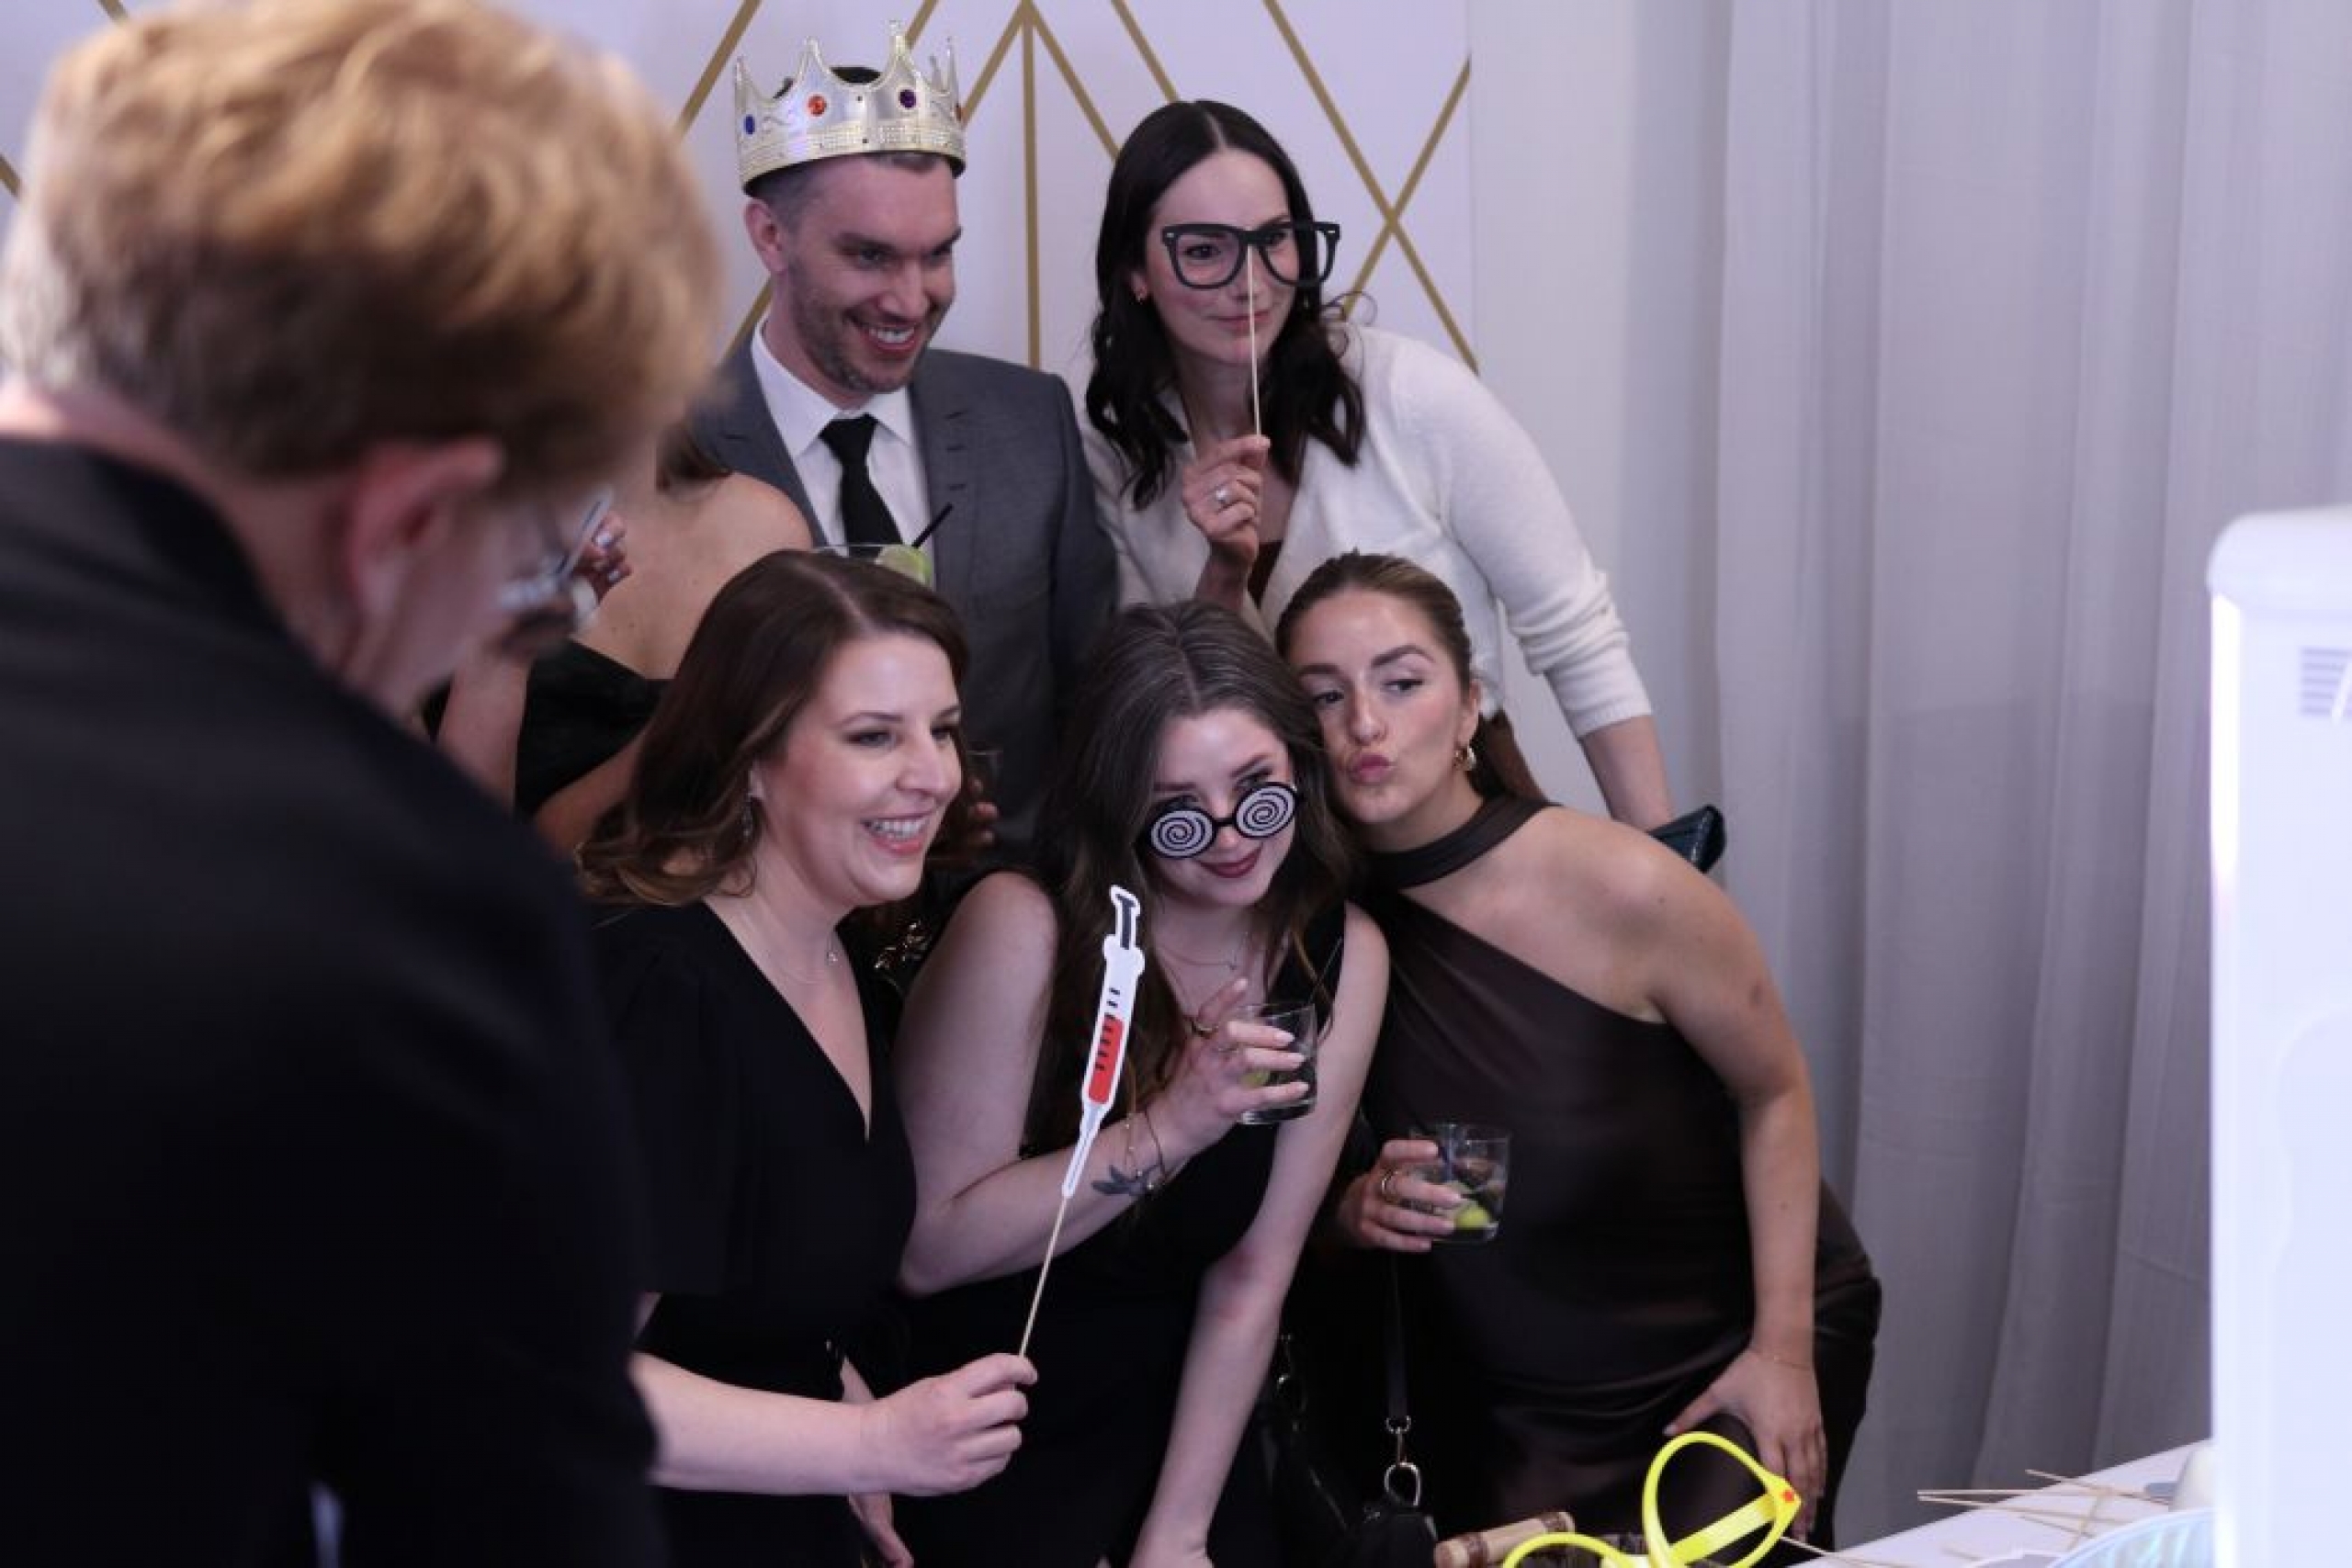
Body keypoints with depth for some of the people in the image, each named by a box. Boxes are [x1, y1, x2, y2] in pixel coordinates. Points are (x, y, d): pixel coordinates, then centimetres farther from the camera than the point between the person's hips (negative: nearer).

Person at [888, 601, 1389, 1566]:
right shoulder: (1024, 928, -19)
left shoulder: (1342, 959, -6)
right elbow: (927, 1249, -20)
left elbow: (1253, 1280, -4)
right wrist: (1169, 1129, -28)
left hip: (1168, 1427, 4)